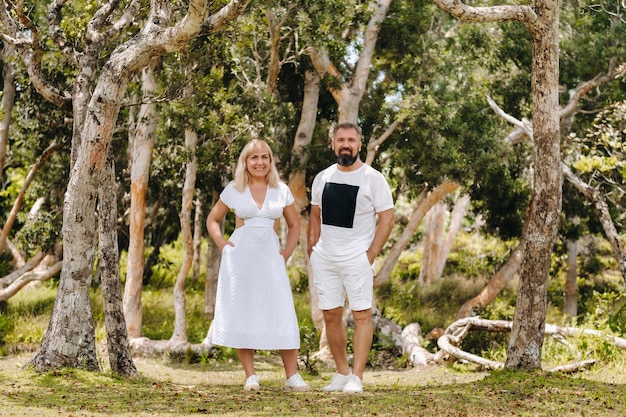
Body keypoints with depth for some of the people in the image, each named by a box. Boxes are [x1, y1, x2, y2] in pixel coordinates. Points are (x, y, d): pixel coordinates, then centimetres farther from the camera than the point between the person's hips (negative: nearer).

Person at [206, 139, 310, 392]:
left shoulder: (281, 191, 8)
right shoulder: (233, 190, 4)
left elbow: (294, 225, 18)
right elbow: (212, 220, 14)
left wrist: (288, 251, 5)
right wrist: (221, 243, -1)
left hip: (270, 255, 1)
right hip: (240, 255, -1)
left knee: (282, 314, -6)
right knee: (242, 314, -1)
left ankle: (292, 377, -3)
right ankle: (250, 376, 5)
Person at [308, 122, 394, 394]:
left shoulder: (373, 178, -4)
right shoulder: (322, 178, 10)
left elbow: (387, 218, -5)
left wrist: (371, 254, -12)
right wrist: (312, 247, 9)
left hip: (357, 257, -5)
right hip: (324, 258, 5)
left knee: (362, 315, -7)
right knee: (331, 315, 7)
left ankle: (356, 378, -7)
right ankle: (342, 373, 17)